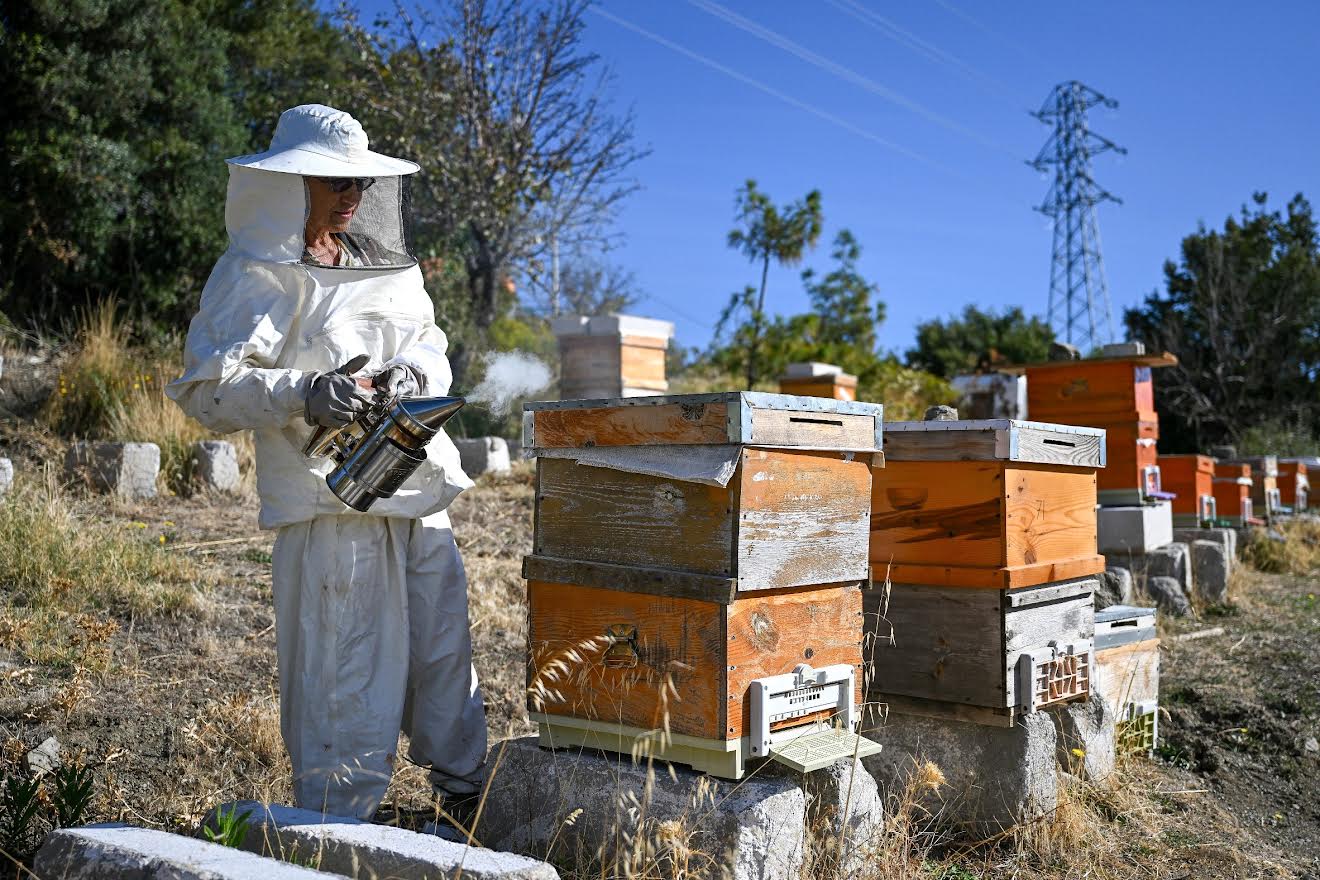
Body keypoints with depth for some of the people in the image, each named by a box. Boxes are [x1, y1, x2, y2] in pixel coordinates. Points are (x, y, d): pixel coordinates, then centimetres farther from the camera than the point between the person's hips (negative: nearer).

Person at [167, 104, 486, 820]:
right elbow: (206, 388, -11)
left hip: (419, 492, 7)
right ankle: (341, 827, 14)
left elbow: (430, 345, 23)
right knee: (346, 669, -3)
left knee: (444, 646, 15)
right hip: (329, 501, -7)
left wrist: (415, 373, -1)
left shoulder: (381, 267, 16)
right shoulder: (256, 276, -5)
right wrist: (303, 395, -25)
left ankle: (465, 789, 32)